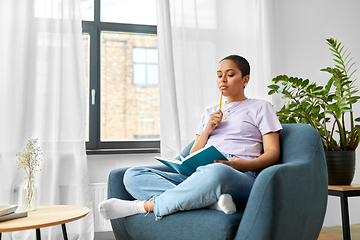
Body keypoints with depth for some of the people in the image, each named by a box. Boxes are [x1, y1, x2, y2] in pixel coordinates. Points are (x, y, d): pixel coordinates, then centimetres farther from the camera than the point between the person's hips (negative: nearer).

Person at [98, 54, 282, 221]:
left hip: (241, 178, -5)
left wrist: (247, 164, -15)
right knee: (132, 175, -15)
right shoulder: (211, 113, 29)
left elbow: (273, 152, 6)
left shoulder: (260, 107, 18)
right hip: (203, 175, 5)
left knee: (216, 172, -45)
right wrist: (207, 129, 3)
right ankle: (212, 200, -32)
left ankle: (144, 206, -28)